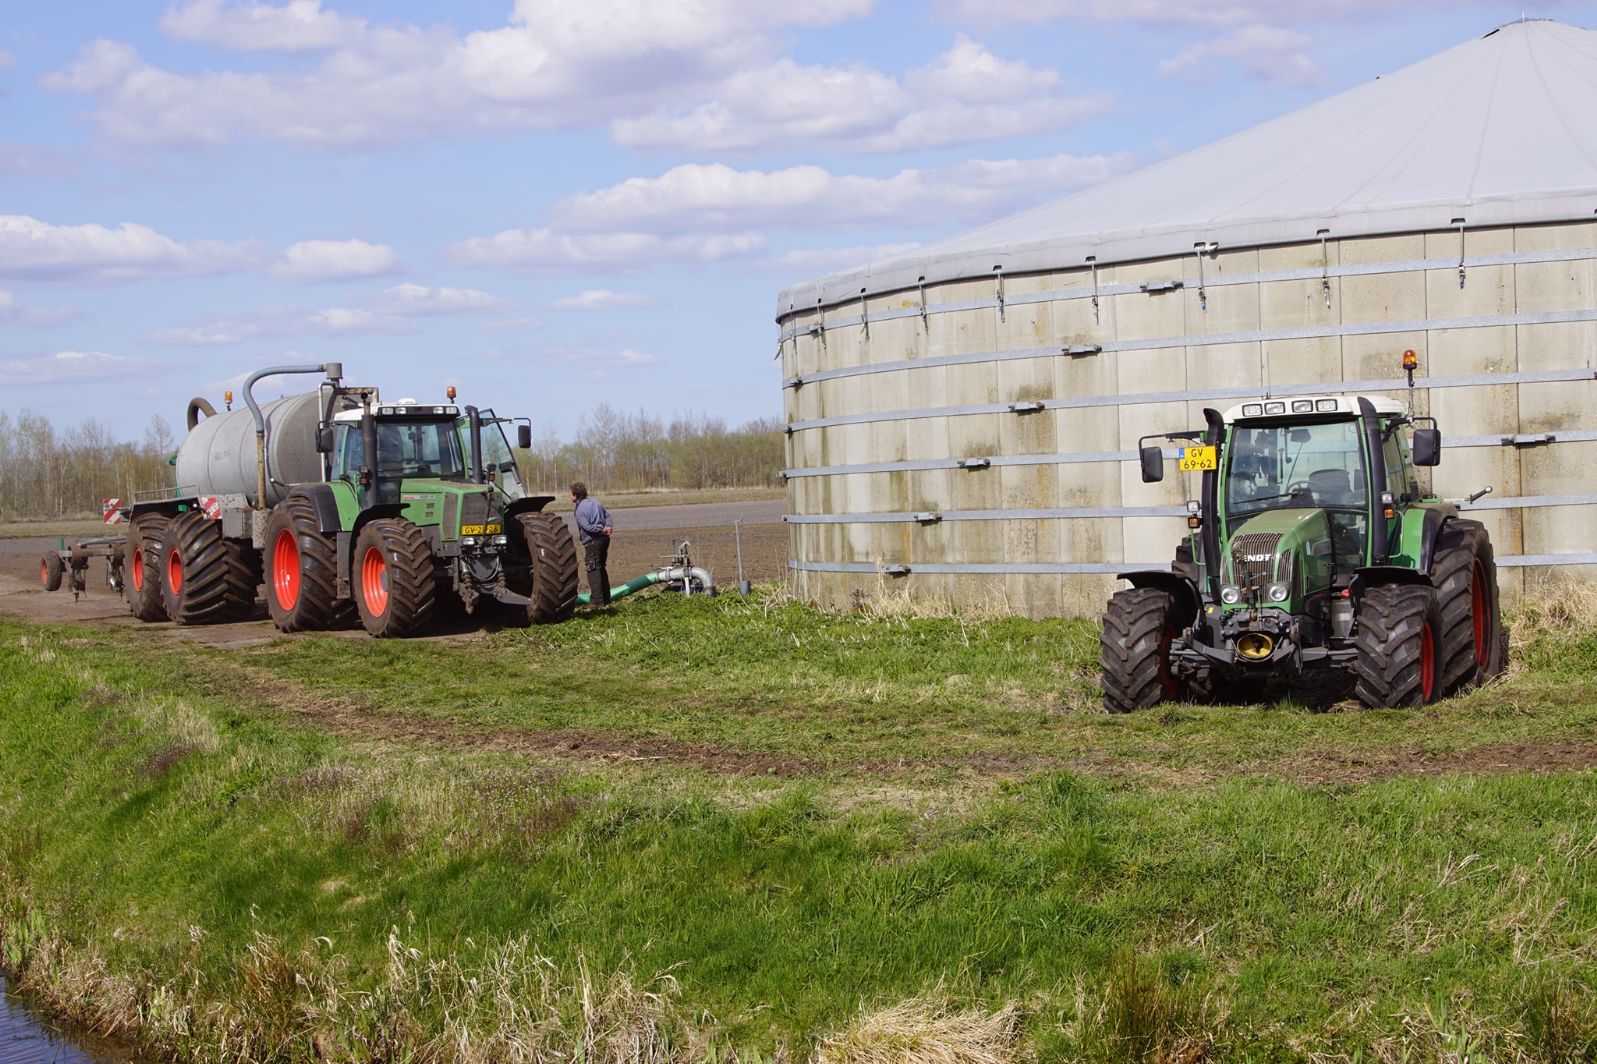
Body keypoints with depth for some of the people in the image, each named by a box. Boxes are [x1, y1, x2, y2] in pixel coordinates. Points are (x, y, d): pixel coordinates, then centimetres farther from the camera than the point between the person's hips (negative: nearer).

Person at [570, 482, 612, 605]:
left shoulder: (579, 510, -12)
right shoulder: (595, 502, 12)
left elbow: (587, 527, -20)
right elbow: (607, 515, 13)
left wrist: (603, 530, -13)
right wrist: (607, 527, -3)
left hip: (592, 541, -8)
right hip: (604, 539, 8)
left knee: (593, 570, -4)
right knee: (601, 568, 17)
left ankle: (597, 600, -8)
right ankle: (606, 598, 22)